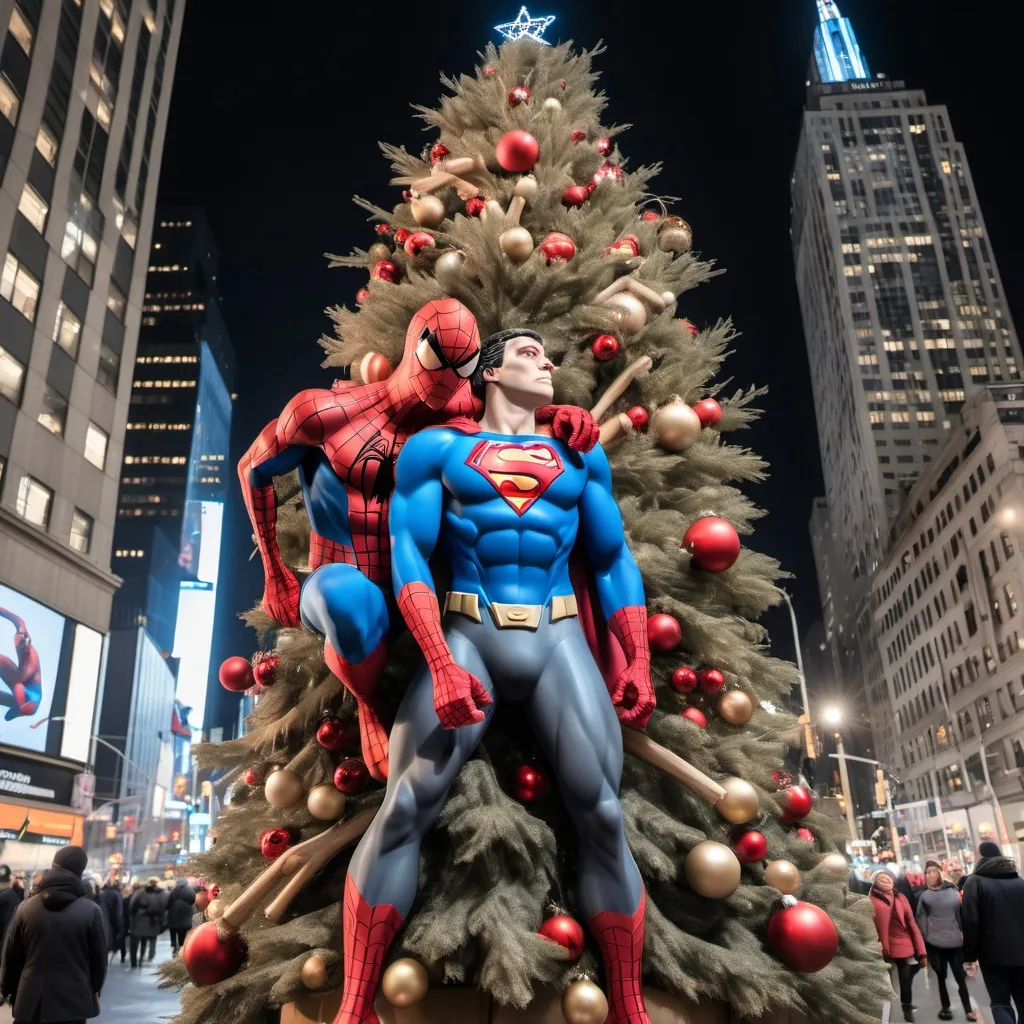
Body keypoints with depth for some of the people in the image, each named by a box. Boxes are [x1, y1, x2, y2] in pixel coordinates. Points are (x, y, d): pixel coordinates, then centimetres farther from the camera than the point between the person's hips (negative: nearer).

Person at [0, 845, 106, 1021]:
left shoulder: (26, 908, 0)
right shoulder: (91, 911, -9)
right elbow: (99, 958, -3)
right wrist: (94, 990, 13)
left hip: (31, 1001, 3)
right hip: (74, 1002, -3)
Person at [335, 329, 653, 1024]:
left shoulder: (580, 456, 19)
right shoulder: (437, 446, 9)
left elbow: (615, 563, 17)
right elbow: (407, 553, -1)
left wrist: (639, 661, 4)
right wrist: (441, 663, -14)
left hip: (560, 640, 3)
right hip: (466, 637, -2)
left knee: (603, 815, -7)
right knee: (404, 809, -12)